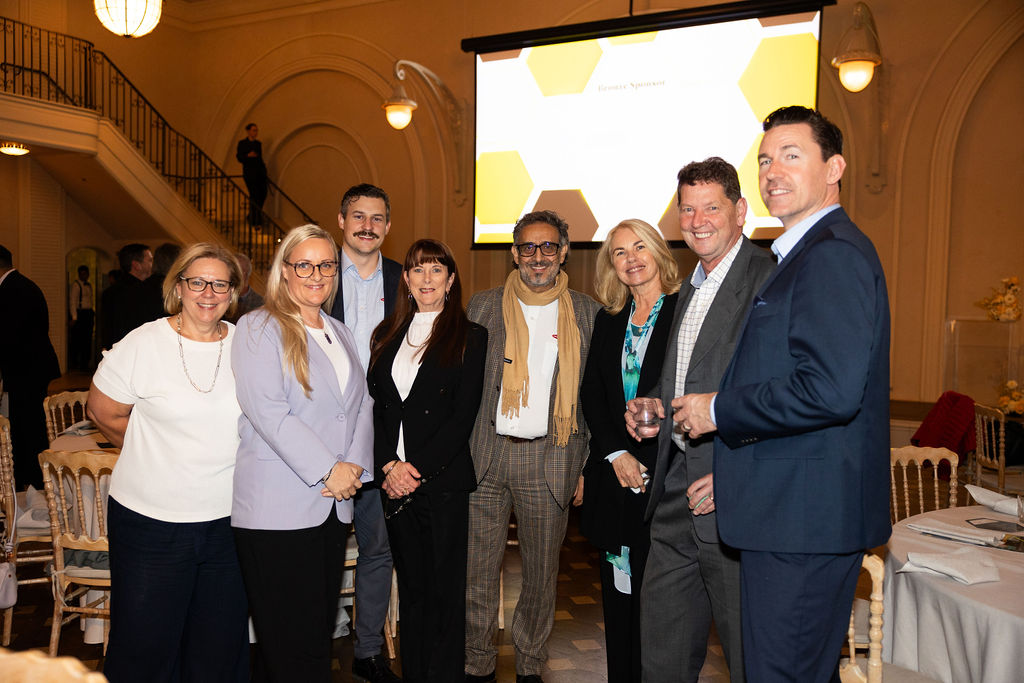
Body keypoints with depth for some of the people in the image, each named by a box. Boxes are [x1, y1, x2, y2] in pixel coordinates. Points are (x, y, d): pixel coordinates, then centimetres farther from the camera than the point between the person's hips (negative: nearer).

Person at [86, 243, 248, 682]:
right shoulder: (142, 345, -6)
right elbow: (103, 412, 3)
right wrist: (159, 454, 7)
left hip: (227, 522, 2)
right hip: (151, 524, -2)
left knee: (221, 647, 14)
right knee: (145, 648, 10)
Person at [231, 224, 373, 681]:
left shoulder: (339, 333, 17)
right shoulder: (259, 328, -4)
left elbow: (361, 403, 13)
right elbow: (268, 412, -15)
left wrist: (355, 465, -4)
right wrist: (329, 470, -15)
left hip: (333, 505, 6)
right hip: (276, 509, -6)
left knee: (320, 630, 12)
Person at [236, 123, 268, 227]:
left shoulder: (258, 144, 14)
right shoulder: (242, 143, -1)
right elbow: (239, 158, -6)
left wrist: (264, 170, 12)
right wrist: (248, 156, -23)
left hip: (260, 172, 6)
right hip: (249, 172, -6)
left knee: (263, 194, 0)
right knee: (254, 195, -9)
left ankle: (252, 217, 19)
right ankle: (254, 222, -1)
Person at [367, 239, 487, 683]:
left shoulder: (470, 337, -1)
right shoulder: (387, 335, 12)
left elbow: (463, 416, -8)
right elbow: (375, 407, 7)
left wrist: (416, 469, -13)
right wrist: (388, 465, -7)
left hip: (443, 480, -4)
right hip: (394, 481, 4)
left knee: (444, 592, 4)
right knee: (410, 588, 13)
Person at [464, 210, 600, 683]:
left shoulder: (587, 314, 6)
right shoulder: (483, 306, 7)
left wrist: (588, 465, 0)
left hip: (550, 459, 0)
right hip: (484, 455, 1)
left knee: (542, 573, 9)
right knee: (477, 571, 6)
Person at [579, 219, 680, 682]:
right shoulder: (608, 320, 13)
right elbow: (591, 392, 8)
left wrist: (645, 460, -14)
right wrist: (616, 454, -5)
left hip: (665, 474, -5)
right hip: (613, 472, 5)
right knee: (618, 590, 12)